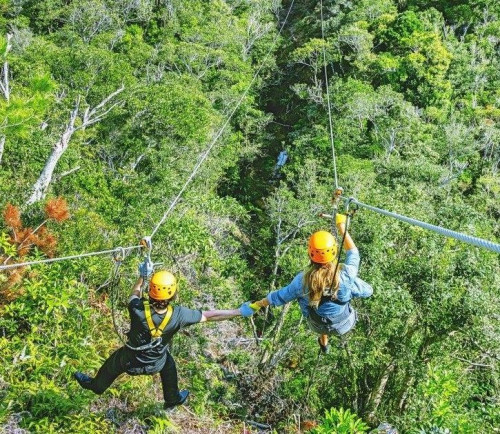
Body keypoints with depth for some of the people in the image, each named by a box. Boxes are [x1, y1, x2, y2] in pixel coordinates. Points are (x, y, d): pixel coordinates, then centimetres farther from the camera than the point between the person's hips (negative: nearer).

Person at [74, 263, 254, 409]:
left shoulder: (138, 310, -37)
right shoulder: (178, 315, -34)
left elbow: (134, 295, -11)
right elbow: (210, 315, -25)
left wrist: (142, 277, 1)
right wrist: (240, 311, -18)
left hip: (129, 360, 0)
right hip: (155, 364, 0)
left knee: (112, 364, 31)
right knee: (169, 365, 33)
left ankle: (95, 385, 61)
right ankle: (172, 399, 55)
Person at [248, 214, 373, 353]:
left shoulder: (302, 280, -33)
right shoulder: (345, 275, -36)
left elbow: (280, 296, -16)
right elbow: (353, 254, -14)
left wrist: (258, 304, 1)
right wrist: (342, 227, -4)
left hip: (318, 326, 1)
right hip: (345, 324, 0)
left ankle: (324, 343, 59)